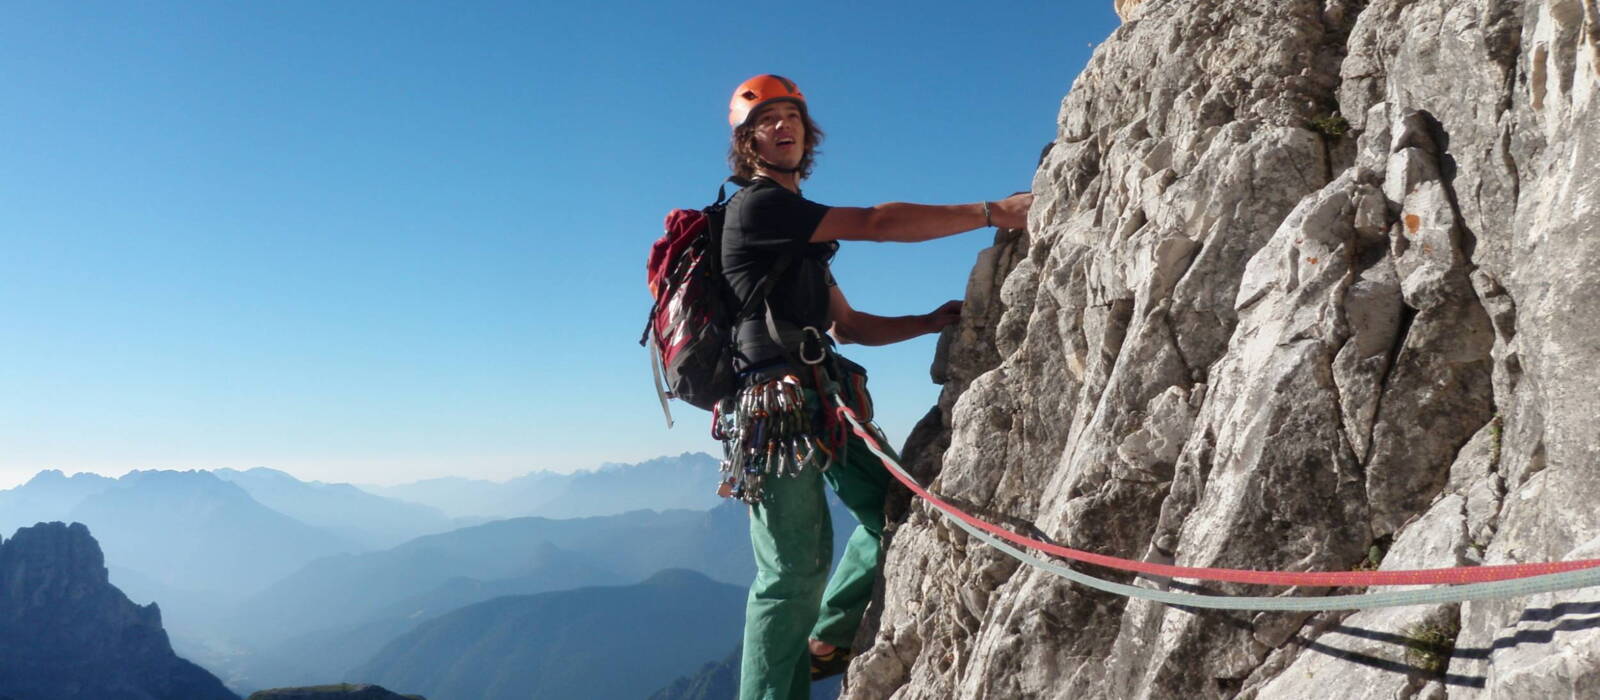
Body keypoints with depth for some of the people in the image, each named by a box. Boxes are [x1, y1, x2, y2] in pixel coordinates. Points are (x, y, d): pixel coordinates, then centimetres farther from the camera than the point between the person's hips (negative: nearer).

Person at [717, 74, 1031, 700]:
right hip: (777, 405, -9)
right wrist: (990, 213, -15)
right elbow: (876, 223, -15)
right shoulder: (758, 205, -6)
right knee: (795, 570, -8)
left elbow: (847, 325, 22)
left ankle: (827, 642, 18)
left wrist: (931, 322, 11)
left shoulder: (800, 229, 24)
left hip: (818, 402, 9)